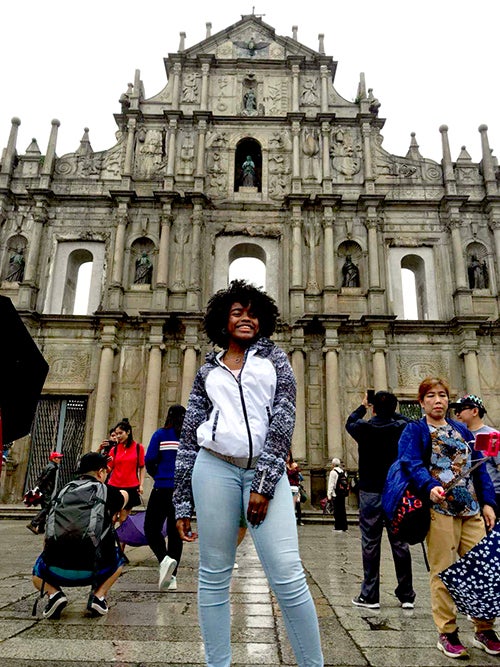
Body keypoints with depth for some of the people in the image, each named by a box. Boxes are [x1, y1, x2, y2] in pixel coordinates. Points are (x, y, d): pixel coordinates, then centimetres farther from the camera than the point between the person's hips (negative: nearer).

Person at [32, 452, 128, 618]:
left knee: (38, 573, 35)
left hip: (56, 571, 2)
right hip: (91, 571, -2)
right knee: (118, 557, 30)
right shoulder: (108, 492, 7)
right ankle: (98, 595, 10)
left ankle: (53, 593, 7)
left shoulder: (63, 492, 14)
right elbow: (124, 495, 32)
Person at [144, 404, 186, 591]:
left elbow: (149, 460, -8)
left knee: (151, 528, 6)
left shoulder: (160, 435, -2)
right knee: (175, 531, 13)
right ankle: (172, 576, 14)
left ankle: (165, 559, -19)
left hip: (163, 488, -3)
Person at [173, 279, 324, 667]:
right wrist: (182, 503, 9)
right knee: (214, 575, 6)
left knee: (288, 574, -7)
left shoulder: (273, 356, 11)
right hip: (215, 467, 2)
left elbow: (284, 418, 0)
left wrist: (264, 483, -9)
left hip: (266, 470, -1)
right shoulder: (208, 371, 14)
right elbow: (189, 438, 13)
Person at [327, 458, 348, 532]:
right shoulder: (343, 471, 10)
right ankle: (344, 527, 16)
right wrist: (344, 492, 18)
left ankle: (338, 527, 1)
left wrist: (329, 495, -9)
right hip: (342, 494, 7)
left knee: (337, 511, -1)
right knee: (342, 510, 11)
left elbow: (331, 484, -11)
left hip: (335, 495, -7)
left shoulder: (333, 472, -10)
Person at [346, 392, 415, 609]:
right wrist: (390, 411, 20)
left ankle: (370, 596, 9)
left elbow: (349, 423, 15)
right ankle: (406, 595, 17)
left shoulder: (364, 428, -8)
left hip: (371, 493, -2)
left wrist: (363, 406, 27)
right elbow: (406, 421, 19)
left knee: (370, 544, 4)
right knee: (400, 543, 9)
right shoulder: (402, 427, -5)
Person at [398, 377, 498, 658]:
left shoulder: (462, 430, 18)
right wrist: (430, 486, -32)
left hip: (472, 509, 5)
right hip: (440, 509, -5)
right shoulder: (415, 430, 2)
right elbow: (412, 463, -14)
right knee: (443, 572, 0)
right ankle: (447, 633, 13)